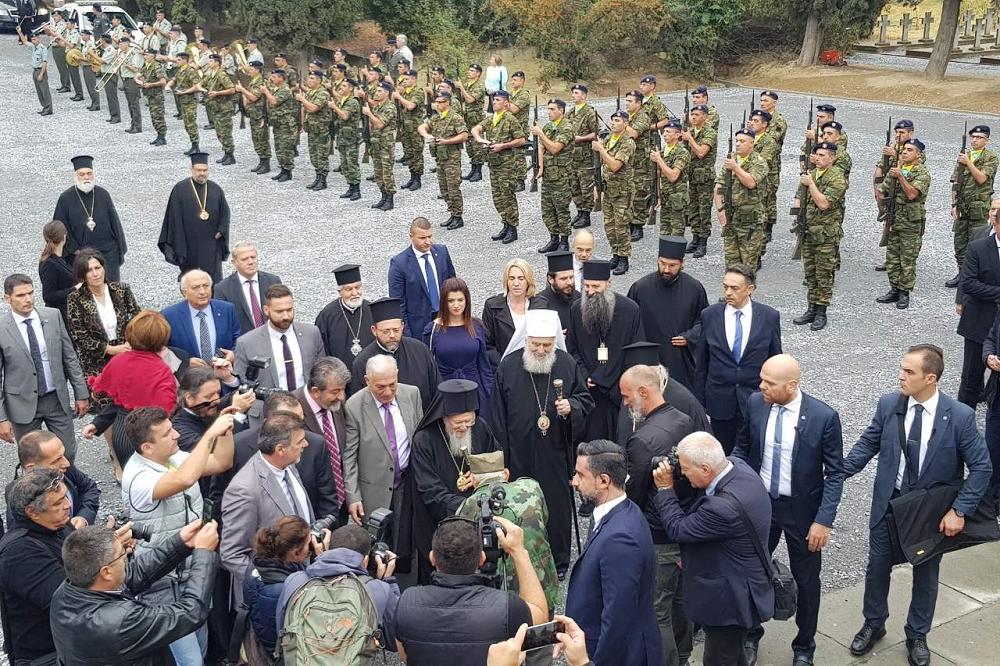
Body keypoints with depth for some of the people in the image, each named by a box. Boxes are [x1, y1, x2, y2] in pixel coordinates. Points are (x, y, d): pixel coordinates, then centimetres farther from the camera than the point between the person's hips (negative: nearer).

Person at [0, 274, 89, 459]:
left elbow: (69, 356, 5)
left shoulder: (53, 316, -3)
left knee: (67, 454, 10)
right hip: (23, 404, -2)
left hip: (57, 399, 2)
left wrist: (81, 393, 5)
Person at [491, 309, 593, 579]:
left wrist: (571, 406, -14)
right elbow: (498, 414, 2)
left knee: (557, 506, 6)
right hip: (519, 453, 0)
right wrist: (502, 452, 1)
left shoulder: (568, 365, -1)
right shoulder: (508, 366, -3)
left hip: (555, 452, 0)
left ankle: (559, 561, 23)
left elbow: (586, 399, 10)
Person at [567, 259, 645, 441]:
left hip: (620, 392, -2)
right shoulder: (576, 310, 2)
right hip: (589, 392, 2)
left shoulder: (629, 310, -6)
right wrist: (585, 377, -6)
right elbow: (572, 350, 10)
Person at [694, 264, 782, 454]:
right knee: (723, 454, 10)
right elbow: (700, 364, 3)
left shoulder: (770, 317, -4)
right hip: (720, 400, 1)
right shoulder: (709, 315, -2)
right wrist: (699, 403, 4)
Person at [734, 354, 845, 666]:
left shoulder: (824, 416, -20)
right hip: (760, 502, 3)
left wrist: (824, 520, -16)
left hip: (802, 510, -3)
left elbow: (835, 474, -12)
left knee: (807, 581, 14)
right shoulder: (755, 403, -10)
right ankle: (750, 635, 40)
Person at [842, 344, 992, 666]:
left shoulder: (960, 416, -20)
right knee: (877, 567, 17)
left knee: (926, 576, 17)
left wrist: (959, 511, -18)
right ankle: (873, 625, 41)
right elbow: (867, 444, -1)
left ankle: (917, 636, 40)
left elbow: (981, 467, -14)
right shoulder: (888, 404, -12)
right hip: (889, 504, 2)